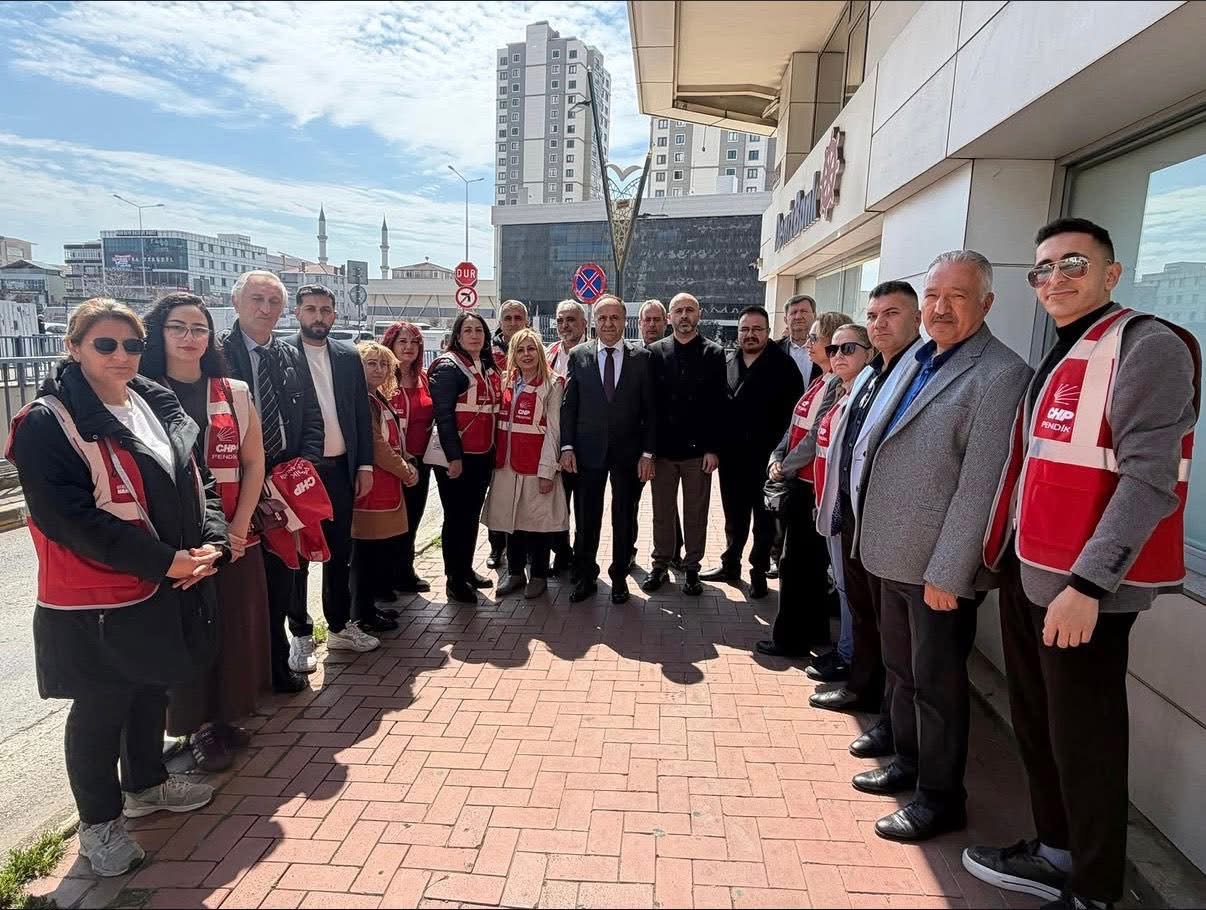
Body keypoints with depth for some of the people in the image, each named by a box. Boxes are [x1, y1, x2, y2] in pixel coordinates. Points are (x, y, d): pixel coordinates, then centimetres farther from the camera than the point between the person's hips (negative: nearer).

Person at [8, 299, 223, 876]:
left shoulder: (158, 405, 6)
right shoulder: (48, 423, -15)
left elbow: (196, 482, 8)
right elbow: (68, 517, -21)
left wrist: (209, 542, -9)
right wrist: (163, 561, -22)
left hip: (165, 589, 7)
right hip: (96, 603, -6)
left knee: (151, 692, 22)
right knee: (101, 710, 10)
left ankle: (146, 784, 44)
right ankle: (99, 822, 30)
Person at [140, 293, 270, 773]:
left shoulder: (234, 393, 4)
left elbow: (253, 463, 3)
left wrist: (238, 526, -7)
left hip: (232, 536, 2)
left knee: (234, 628, 9)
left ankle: (225, 714, 27)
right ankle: (199, 725, 24)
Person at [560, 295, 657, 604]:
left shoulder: (641, 357, 0)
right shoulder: (579, 355, 2)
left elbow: (650, 409, 0)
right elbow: (568, 405, 2)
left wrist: (648, 452, -5)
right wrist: (567, 447, -4)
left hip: (628, 452, 0)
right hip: (588, 450, 1)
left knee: (624, 518, 11)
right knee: (586, 519, 8)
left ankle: (619, 577, 27)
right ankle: (586, 576, 25)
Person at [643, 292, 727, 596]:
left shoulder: (714, 354, 0)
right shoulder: (655, 352, 3)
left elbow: (719, 405, -2)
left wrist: (713, 448, -8)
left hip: (698, 449, -1)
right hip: (663, 447, 1)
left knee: (696, 513, 9)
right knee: (662, 512, 10)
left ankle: (692, 568, 22)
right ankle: (660, 566, 24)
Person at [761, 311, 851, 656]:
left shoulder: (839, 384, -16)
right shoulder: (820, 381, 13)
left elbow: (817, 436, -19)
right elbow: (795, 426, 15)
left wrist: (785, 467, -8)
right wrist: (776, 458, 2)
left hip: (810, 484, -9)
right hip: (798, 481, 9)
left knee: (796, 562, 1)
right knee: (808, 561, 17)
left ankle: (790, 638, 14)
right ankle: (813, 632, 30)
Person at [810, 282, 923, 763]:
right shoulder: (869, 374, 16)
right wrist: (836, 502, 16)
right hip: (852, 508, 9)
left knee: (890, 619, 3)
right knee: (860, 607, 21)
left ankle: (894, 720, 18)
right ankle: (861, 688, 39)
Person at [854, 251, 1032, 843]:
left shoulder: (1000, 375, -16)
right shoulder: (919, 359, 10)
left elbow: (979, 485, -21)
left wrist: (947, 572, -20)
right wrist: (874, 536, 14)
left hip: (939, 566, -8)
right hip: (895, 554, 8)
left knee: (936, 682, 7)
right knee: (901, 669, 21)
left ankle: (940, 797, 27)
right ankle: (908, 764, 41)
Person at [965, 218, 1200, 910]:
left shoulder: (1148, 346, -10)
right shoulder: (1058, 358, 16)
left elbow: (1150, 478, -19)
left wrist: (1087, 584, -23)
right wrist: (1008, 558, 16)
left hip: (1082, 589, -8)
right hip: (1027, 575, 8)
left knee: (1083, 739, 5)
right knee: (1037, 726, 18)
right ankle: (1055, 854, 36)